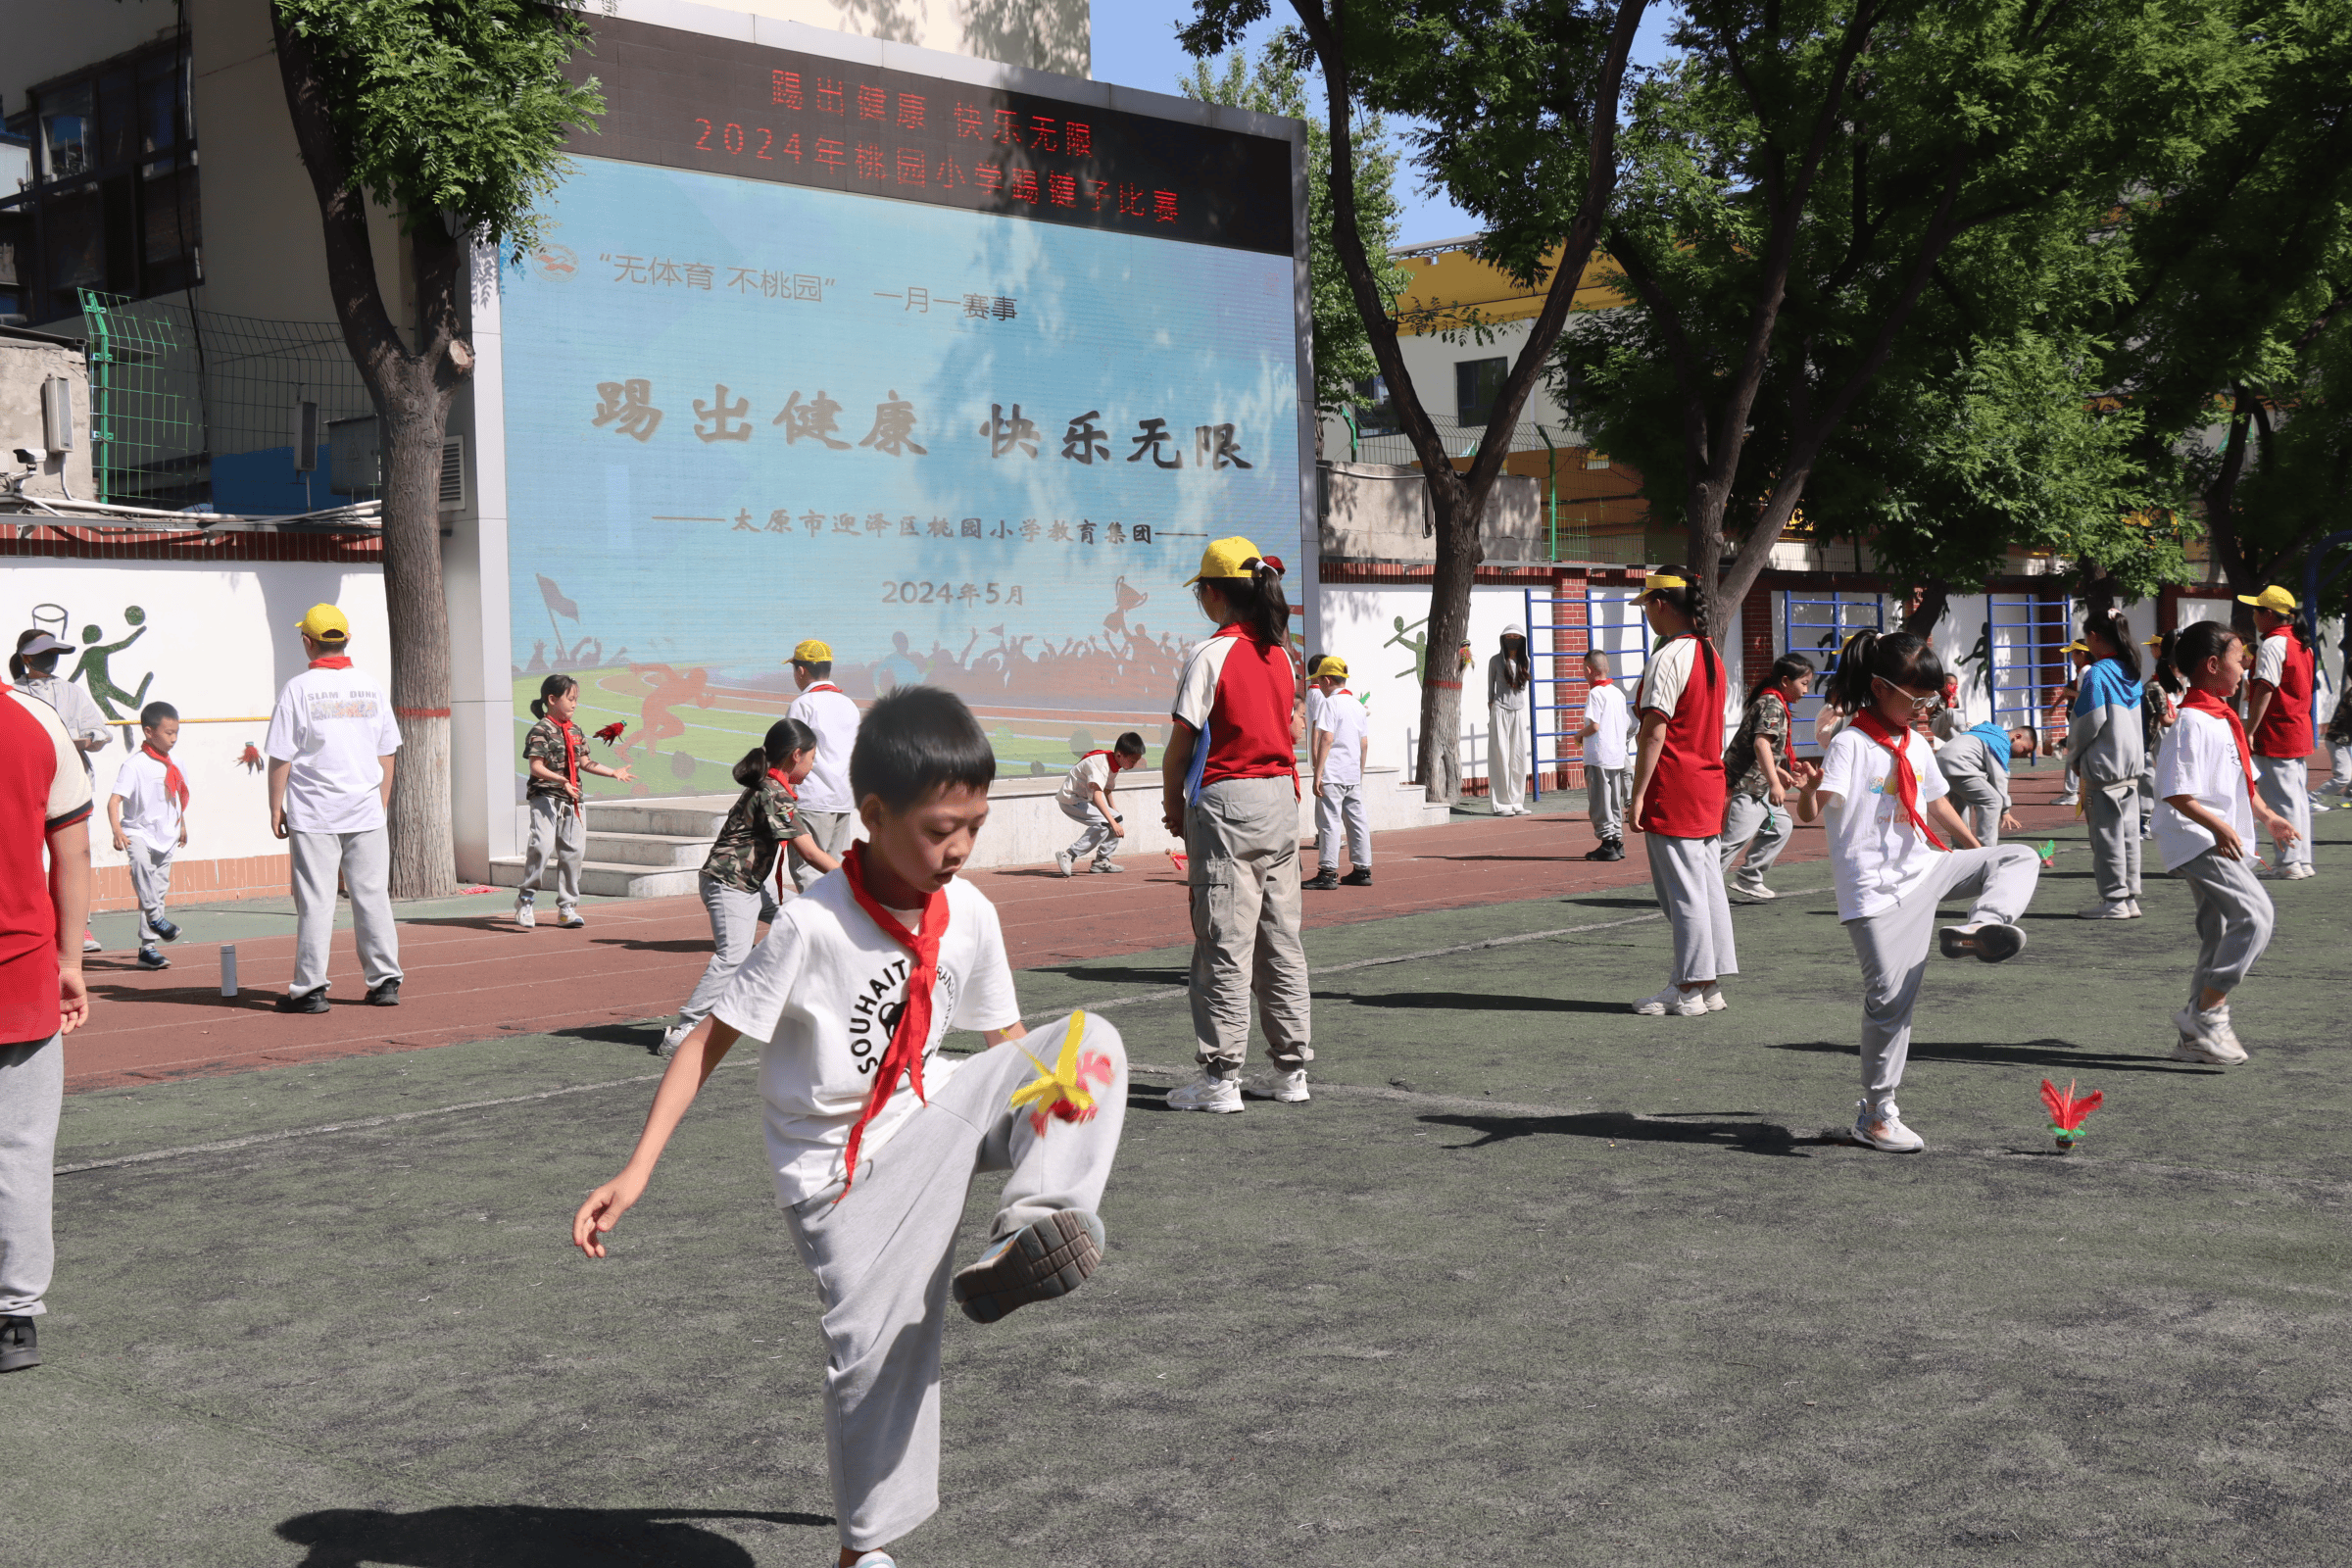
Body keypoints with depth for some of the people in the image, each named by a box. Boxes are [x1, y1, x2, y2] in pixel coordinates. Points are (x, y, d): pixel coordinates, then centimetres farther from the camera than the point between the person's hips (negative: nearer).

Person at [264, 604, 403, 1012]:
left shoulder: (298, 689, -5)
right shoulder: (370, 686, 6)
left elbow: (281, 756, -6)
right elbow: (387, 752, 10)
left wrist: (276, 807, 2)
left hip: (313, 814, -3)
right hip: (366, 811, 3)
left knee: (315, 901, -1)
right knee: (373, 896, 8)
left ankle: (310, 989, 1)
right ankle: (385, 981, 9)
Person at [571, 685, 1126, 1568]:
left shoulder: (971, 916, -5)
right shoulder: (811, 927, -21)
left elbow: (1007, 1044, 9)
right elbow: (710, 1042, -16)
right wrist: (636, 1173, -21)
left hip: (933, 1120, 5)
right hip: (843, 1174, -4)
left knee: (1088, 1041, -16)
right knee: (878, 1346, -8)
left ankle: (1028, 1233, -28)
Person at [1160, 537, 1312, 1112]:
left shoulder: (1211, 653, -12)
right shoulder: (1282, 654, 10)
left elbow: (1182, 742, -10)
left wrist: (1172, 804, 5)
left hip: (1227, 801, -7)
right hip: (1282, 796, 7)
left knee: (1225, 943, -4)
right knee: (1282, 940, 11)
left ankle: (1221, 1076, -3)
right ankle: (1292, 1070, 15)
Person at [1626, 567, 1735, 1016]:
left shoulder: (1667, 658, -15)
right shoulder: (1710, 653, 13)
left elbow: (1655, 731, -19)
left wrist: (1637, 794, -16)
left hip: (1673, 789, -9)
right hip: (1709, 784, 9)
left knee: (1682, 890, -4)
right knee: (1709, 885, 10)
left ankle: (1688, 990, 0)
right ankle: (1710, 985, 15)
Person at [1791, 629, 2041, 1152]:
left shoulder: (1917, 745, 10)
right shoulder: (1851, 745, -13)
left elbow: (1937, 804, 25)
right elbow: (1809, 813, -24)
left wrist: (1978, 852, 32)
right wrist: (1808, 790, -46)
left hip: (1926, 871, 8)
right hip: (1876, 889, -8)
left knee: (2021, 857, 3)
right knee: (1891, 995, -8)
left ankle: (1981, 924, -19)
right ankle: (1876, 1114, 3)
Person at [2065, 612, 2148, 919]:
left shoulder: (2096, 674, -14)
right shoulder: (2131, 672, 9)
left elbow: (2088, 721, -14)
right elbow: (2143, 718, 15)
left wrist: (2074, 757, 0)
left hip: (2103, 764, -8)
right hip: (2132, 762, 8)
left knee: (2106, 833, -3)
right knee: (2128, 830, 11)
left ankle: (2114, 900, -2)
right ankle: (2130, 896, 15)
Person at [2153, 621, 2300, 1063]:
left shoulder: (2224, 718, 16)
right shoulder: (2192, 722, -17)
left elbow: (2241, 779, 28)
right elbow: (2176, 793, -23)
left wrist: (2267, 817, 21)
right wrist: (2217, 825, -29)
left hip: (2225, 842, 11)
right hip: (2199, 840, -11)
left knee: (2220, 936, 11)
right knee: (2253, 914, -22)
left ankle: (2196, 1037, 17)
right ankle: (2207, 1011, -16)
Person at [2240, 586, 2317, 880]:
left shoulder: (2273, 644, -15)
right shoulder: (2302, 643, 13)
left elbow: (2265, 691, -20)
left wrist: (2248, 732, -19)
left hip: (2276, 735, -9)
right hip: (2300, 732, 9)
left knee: (2282, 800, -5)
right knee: (2298, 798, 13)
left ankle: (2290, 863, -6)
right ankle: (2303, 860, 18)